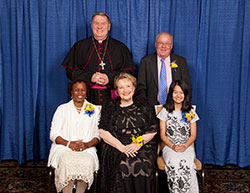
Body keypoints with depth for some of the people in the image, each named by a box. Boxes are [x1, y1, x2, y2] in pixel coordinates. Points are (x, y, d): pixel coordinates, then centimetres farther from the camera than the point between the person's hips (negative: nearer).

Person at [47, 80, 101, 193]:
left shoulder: (95, 110, 14)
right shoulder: (62, 109, 12)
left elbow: (98, 135, 8)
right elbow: (53, 134, 5)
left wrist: (87, 144, -12)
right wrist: (69, 143, -12)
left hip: (87, 148, 0)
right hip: (63, 147, 0)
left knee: (87, 163, -33)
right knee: (67, 163, -33)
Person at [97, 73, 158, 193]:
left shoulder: (144, 108, 14)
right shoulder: (109, 108, 12)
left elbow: (152, 131, 9)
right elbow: (102, 132, 3)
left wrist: (138, 143, -9)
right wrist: (121, 147, -10)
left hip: (142, 147, 1)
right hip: (115, 148, 0)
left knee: (142, 165, -28)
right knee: (123, 165, -29)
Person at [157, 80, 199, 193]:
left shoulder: (190, 112, 10)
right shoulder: (165, 111, 8)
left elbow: (193, 135, 7)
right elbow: (162, 134, 5)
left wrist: (185, 146, -12)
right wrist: (172, 146, -13)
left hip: (187, 147, 1)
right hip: (170, 147, 0)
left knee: (186, 164, -33)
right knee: (173, 163, -34)